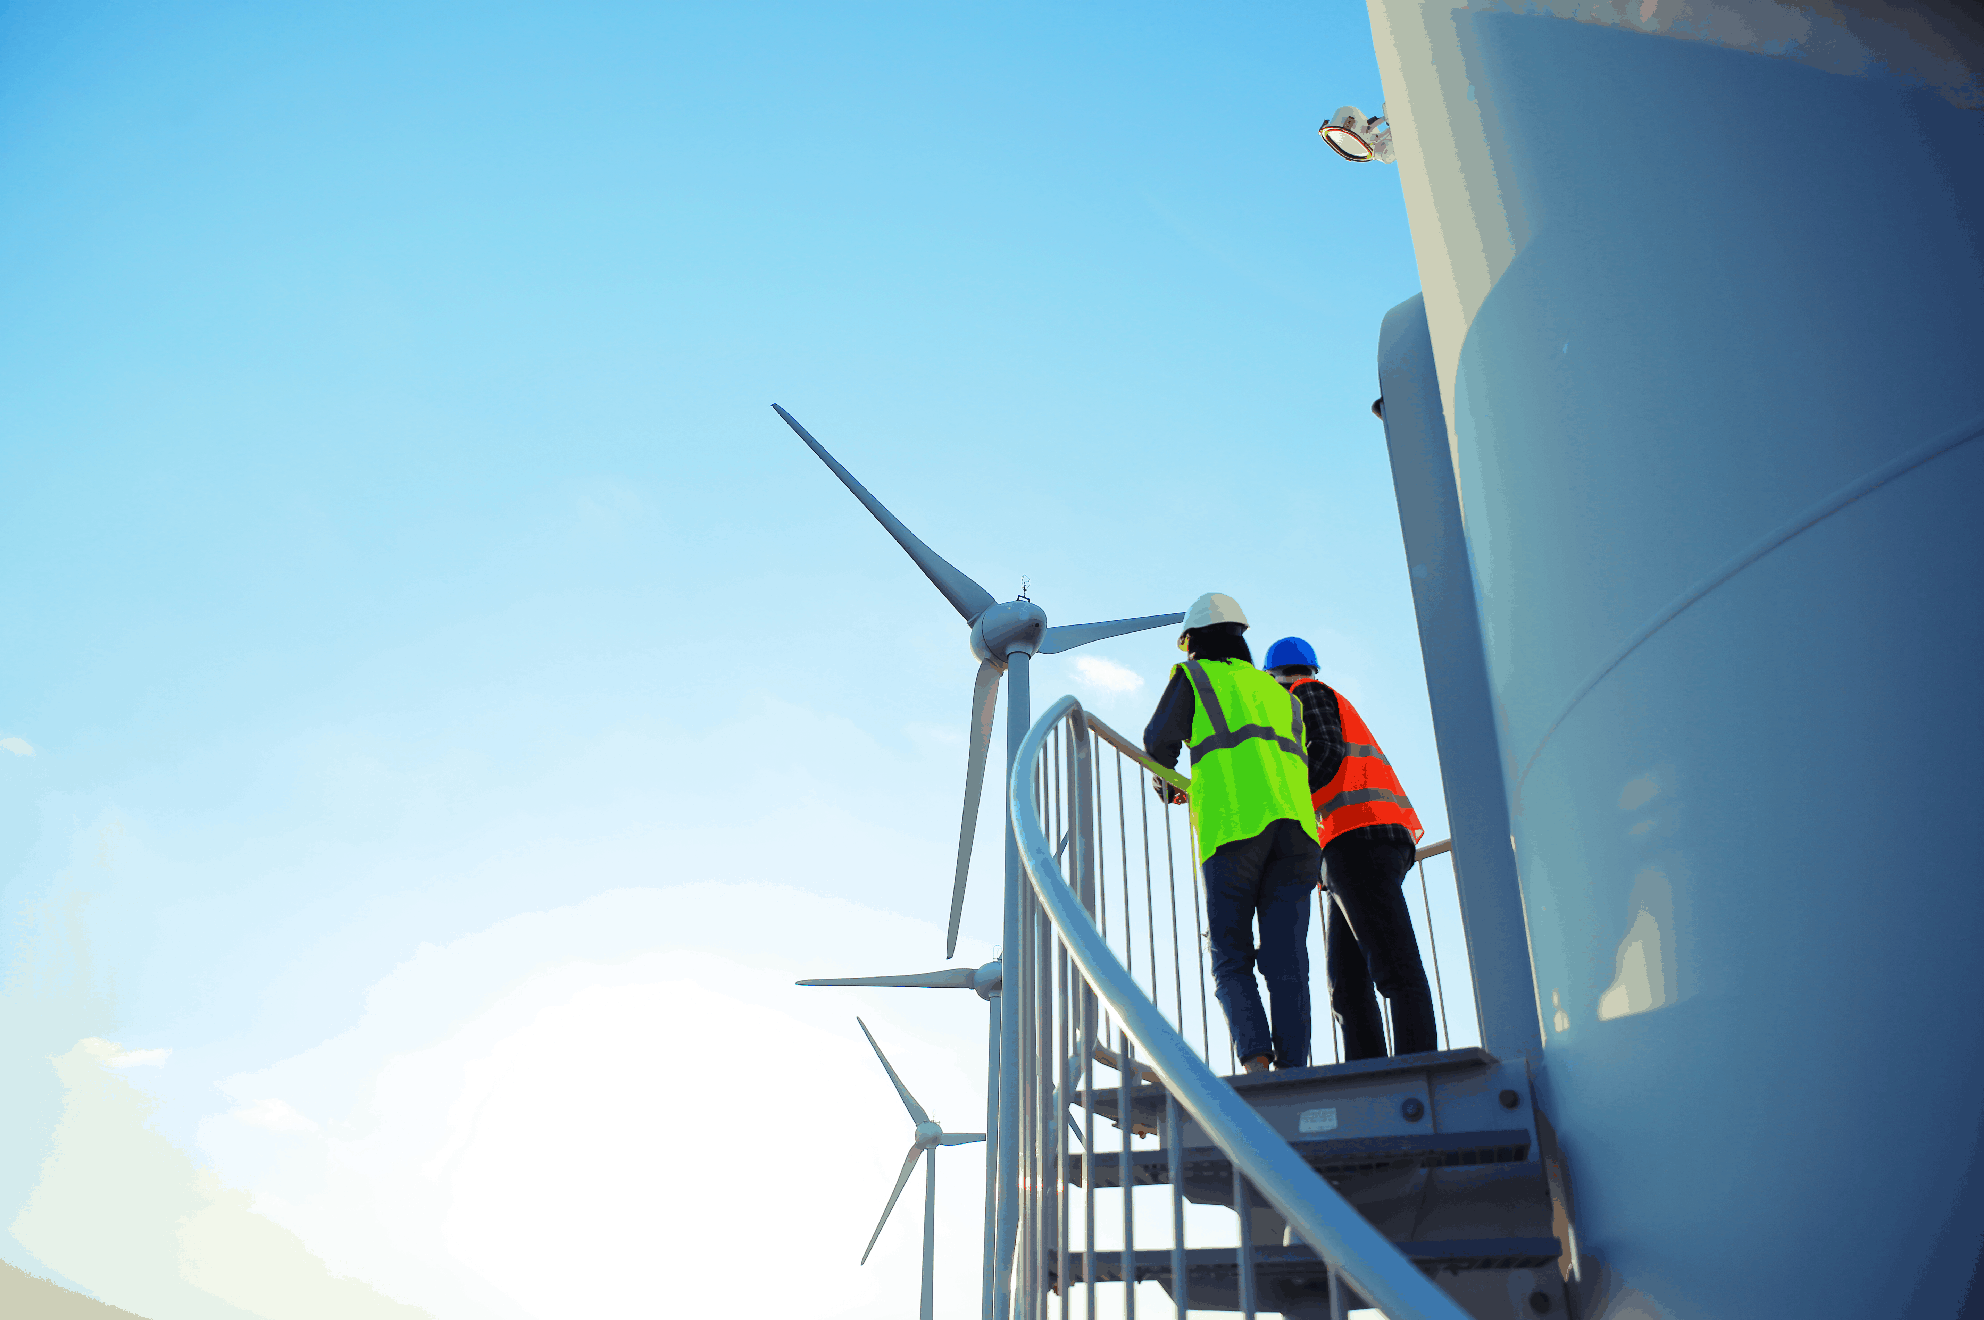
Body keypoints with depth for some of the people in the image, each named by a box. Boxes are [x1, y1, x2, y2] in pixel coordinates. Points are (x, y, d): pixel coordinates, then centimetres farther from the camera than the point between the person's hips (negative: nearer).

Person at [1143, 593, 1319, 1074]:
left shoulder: (1193, 675, 17)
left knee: (1231, 958, 2)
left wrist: (1166, 786, 35)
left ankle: (1255, 1057, -17)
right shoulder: (1279, 693, 31)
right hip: (1296, 819, 4)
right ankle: (1294, 1070, -12)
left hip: (1234, 821, -4)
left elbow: (1159, 742, 14)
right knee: (1287, 957, 0)